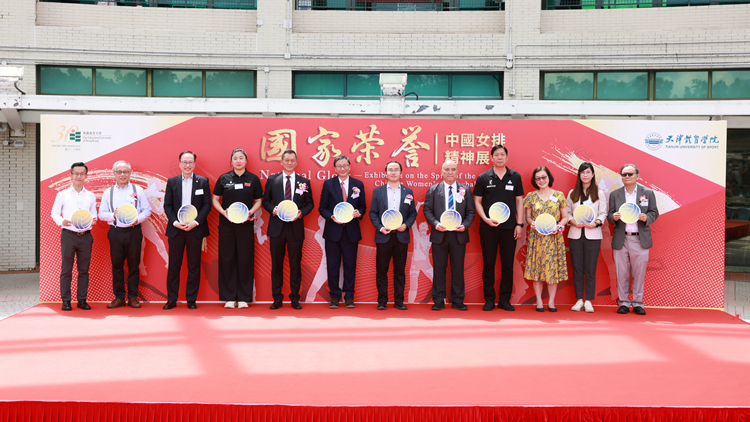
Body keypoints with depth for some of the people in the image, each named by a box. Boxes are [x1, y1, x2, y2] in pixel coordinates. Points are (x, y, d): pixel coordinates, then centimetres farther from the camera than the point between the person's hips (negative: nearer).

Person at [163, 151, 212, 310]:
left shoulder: (203, 181, 4)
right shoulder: (172, 182, 7)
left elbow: (207, 205, 0)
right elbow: (167, 205, 4)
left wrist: (195, 222, -11)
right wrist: (175, 222, -9)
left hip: (195, 229, -1)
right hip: (176, 229, 1)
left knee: (194, 266, 4)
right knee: (173, 266, 4)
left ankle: (191, 299, 12)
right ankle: (171, 299, 12)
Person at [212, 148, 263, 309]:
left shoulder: (253, 179, 4)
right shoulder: (224, 178, 4)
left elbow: (258, 201, 8)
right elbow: (215, 199, 8)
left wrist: (250, 212, -10)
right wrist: (224, 212, -9)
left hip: (246, 224, 0)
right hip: (226, 224, 0)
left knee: (245, 259, 1)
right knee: (227, 258, 3)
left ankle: (243, 297, 9)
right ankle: (229, 297, 10)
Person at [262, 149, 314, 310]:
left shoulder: (304, 182, 7)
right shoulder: (272, 180, 7)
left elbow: (309, 203, 9)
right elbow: (266, 201, 10)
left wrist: (301, 212, -10)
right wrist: (273, 209, -10)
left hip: (295, 227, 0)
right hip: (277, 227, 0)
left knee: (295, 264, 4)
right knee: (276, 264, 5)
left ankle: (295, 298, 14)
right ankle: (277, 298, 14)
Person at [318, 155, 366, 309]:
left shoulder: (358, 184, 8)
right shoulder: (328, 184, 4)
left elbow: (363, 207, 11)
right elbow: (322, 208, 4)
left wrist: (359, 213, -12)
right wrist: (332, 217, -14)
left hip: (351, 231, 1)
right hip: (333, 230, -1)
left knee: (350, 264, 5)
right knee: (333, 265, 3)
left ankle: (349, 297, 14)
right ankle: (334, 296, 13)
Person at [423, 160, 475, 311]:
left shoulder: (466, 189, 8)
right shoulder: (433, 189, 5)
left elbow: (470, 211, 7)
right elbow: (427, 210, 3)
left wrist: (465, 225, -10)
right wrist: (435, 224, -12)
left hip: (458, 234, 1)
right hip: (439, 235, -1)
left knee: (458, 268, 5)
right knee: (439, 268, 4)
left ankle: (457, 301, 13)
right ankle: (438, 301, 12)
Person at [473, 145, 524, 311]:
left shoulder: (515, 177, 7)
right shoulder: (483, 177, 3)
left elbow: (519, 201, 9)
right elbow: (477, 201, 5)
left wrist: (519, 224, 1)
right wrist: (486, 219, -10)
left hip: (509, 227, 1)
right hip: (488, 227, -1)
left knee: (508, 264, 4)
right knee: (488, 263, 3)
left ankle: (504, 299, 12)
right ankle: (489, 299, 11)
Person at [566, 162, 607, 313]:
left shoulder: (599, 193, 7)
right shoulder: (572, 193, 11)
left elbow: (603, 213, 3)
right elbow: (568, 212, 9)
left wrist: (596, 223, -15)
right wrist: (574, 222, -9)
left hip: (593, 235, -2)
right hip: (575, 234, 2)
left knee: (590, 269, -1)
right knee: (577, 268, 3)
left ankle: (588, 301, 5)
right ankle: (579, 300, 10)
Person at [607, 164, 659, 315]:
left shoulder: (648, 193, 7)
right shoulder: (614, 194, 9)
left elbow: (654, 213, 8)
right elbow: (610, 215, 8)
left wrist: (646, 218, -14)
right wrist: (614, 217, -15)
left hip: (640, 240, -1)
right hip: (620, 239, 1)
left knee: (639, 273, 2)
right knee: (622, 273, 3)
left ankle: (638, 303, 11)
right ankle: (623, 303, 13)